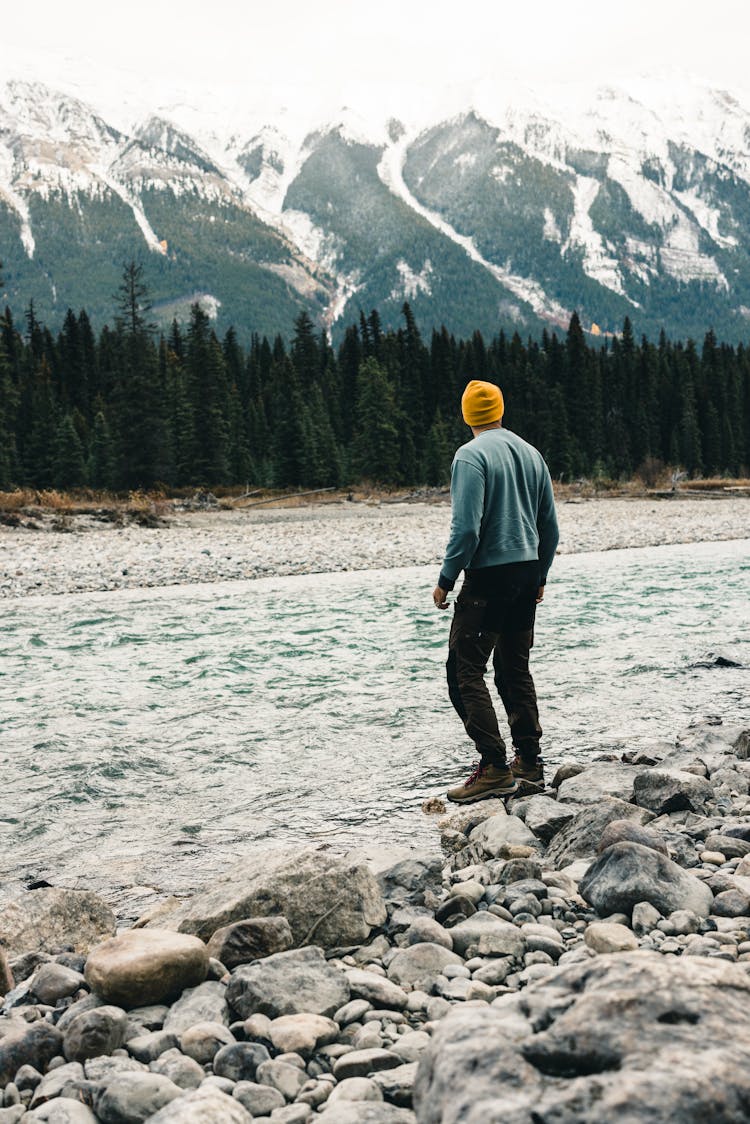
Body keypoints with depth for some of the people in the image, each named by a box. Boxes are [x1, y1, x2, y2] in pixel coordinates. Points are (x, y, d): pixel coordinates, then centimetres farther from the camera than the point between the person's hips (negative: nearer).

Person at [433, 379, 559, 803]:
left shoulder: (471, 456, -11)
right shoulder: (531, 453, 10)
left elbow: (466, 528, -18)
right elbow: (550, 526, 13)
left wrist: (446, 581, -10)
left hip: (488, 576, -7)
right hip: (527, 573, 7)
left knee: (466, 671, -3)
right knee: (516, 670, 14)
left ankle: (494, 768, -9)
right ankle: (530, 764, 17)